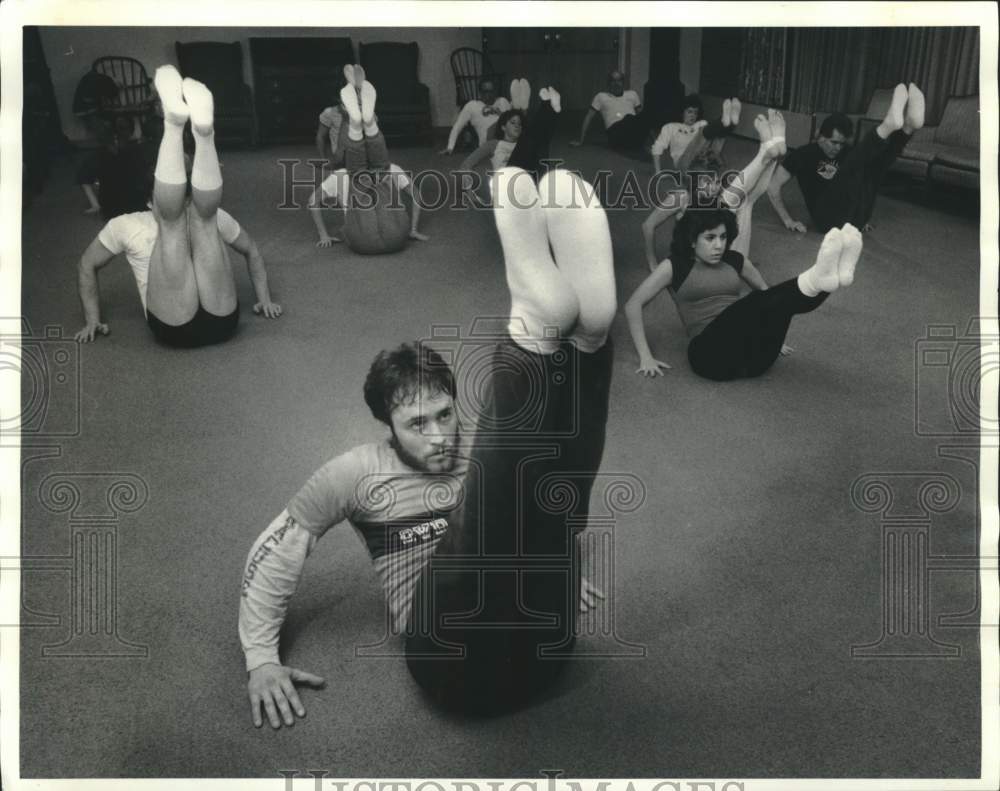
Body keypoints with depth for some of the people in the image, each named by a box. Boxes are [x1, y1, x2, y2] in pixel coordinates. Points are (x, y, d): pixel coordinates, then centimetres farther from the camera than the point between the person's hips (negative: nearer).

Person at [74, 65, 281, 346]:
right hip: (172, 325, -1)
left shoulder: (213, 217, 26)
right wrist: (92, 320, 21)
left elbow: (251, 251, 32)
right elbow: (88, 265, 30)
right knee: (172, 218, -13)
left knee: (205, 213, -10)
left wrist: (265, 299, 20)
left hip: (220, 320, 2)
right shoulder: (126, 225, 23)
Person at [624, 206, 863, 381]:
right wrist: (645, 356, -4)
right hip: (711, 354, -5)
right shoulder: (675, 266, 7)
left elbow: (765, 290, 36)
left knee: (785, 298, -23)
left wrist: (772, 333, 26)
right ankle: (817, 280, -55)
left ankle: (821, 280, -53)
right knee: (754, 304, -33)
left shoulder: (734, 261, 19)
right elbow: (633, 304, 3)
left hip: (754, 352, 5)